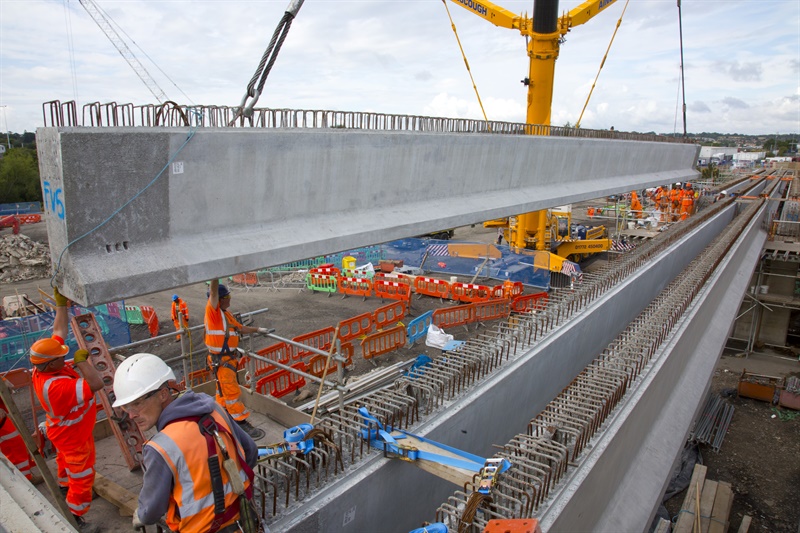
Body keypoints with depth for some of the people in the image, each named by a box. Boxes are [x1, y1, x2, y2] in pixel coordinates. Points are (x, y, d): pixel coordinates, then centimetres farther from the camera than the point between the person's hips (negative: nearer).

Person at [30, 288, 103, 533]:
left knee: (65, 461, 36)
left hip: (64, 430, 10)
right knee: (82, 475, 8)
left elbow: (60, 331, -11)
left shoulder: (42, 368, -18)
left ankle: (65, 488, 62)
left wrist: (61, 304, -11)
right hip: (73, 435, -10)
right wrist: (82, 360, -33)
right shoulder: (56, 386, -43)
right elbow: (96, 384, -44)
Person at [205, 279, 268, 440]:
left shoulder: (226, 314, 11)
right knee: (232, 392, -5)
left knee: (223, 390, 21)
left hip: (229, 358, 9)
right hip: (220, 361, -9)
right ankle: (243, 425, -1)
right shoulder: (212, 311, -15)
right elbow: (213, 291, -29)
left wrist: (257, 329, 29)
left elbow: (240, 328, 24)